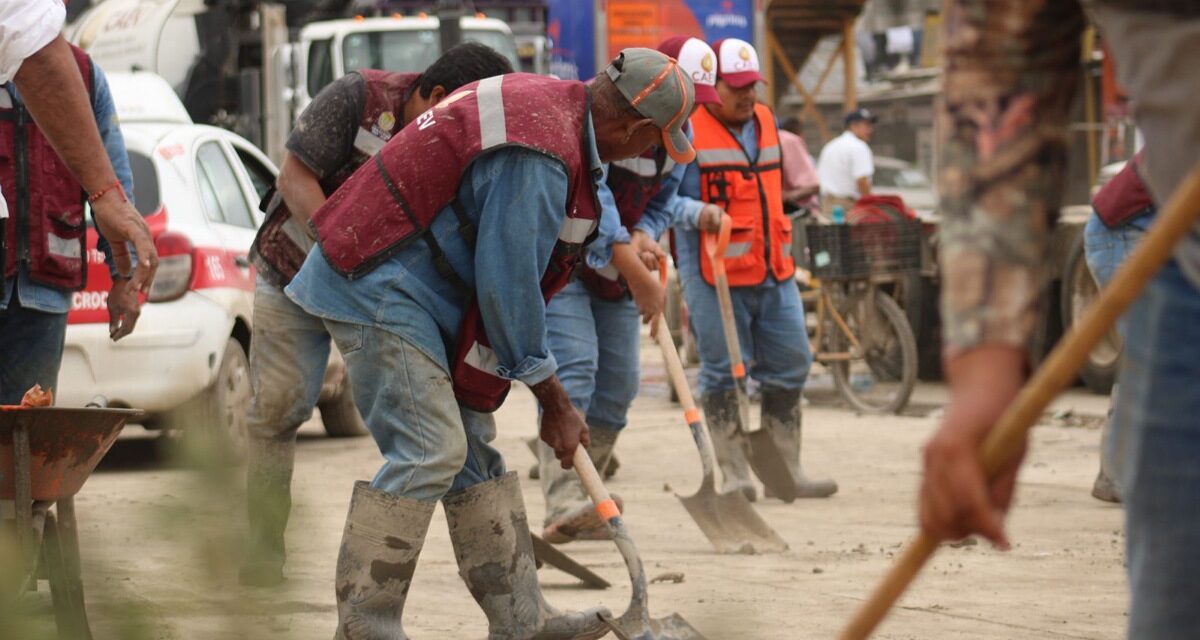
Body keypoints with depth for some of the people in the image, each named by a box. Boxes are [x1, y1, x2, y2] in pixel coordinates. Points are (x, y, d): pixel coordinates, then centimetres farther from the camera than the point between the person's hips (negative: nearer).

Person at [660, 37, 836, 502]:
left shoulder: (765, 122, 14)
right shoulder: (687, 132, -8)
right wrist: (697, 213, -27)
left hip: (773, 271, 7)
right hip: (714, 274, -7)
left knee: (790, 365, 6)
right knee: (722, 372, -2)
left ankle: (786, 470, 14)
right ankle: (734, 474, 4)